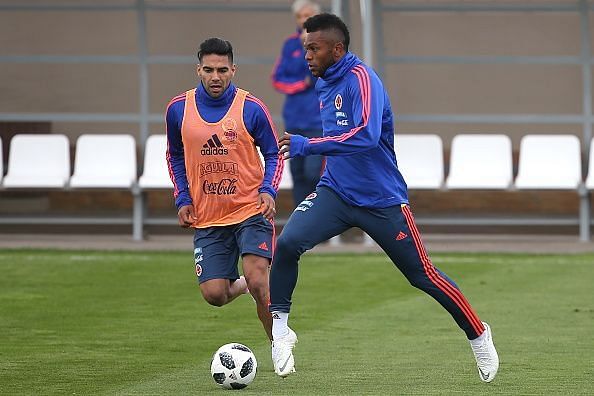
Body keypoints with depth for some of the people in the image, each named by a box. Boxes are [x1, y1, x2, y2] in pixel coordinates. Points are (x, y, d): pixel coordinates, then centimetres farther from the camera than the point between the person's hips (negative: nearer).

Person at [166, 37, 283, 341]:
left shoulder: (252, 108, -6)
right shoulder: (178, 109, 1)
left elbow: (273, 155, 4)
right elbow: (175, 157, 17)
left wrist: (268, 191, -13)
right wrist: (182, 199, 5)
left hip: (250, 211, -3)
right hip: (206, 218, 3)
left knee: (258, 283, -19)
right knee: (214, 294, -6)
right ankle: (241, 284, 30)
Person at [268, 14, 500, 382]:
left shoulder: (361, 79, -20)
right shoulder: (324, 84, 7)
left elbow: (366, 135, -35)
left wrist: (308, 145, -36)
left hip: (382, 200, -6)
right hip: (335, 192, 6)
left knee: (423, 275, 4)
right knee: (288, 242, -19)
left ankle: (479, 335, 24)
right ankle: (280, 330, -8)